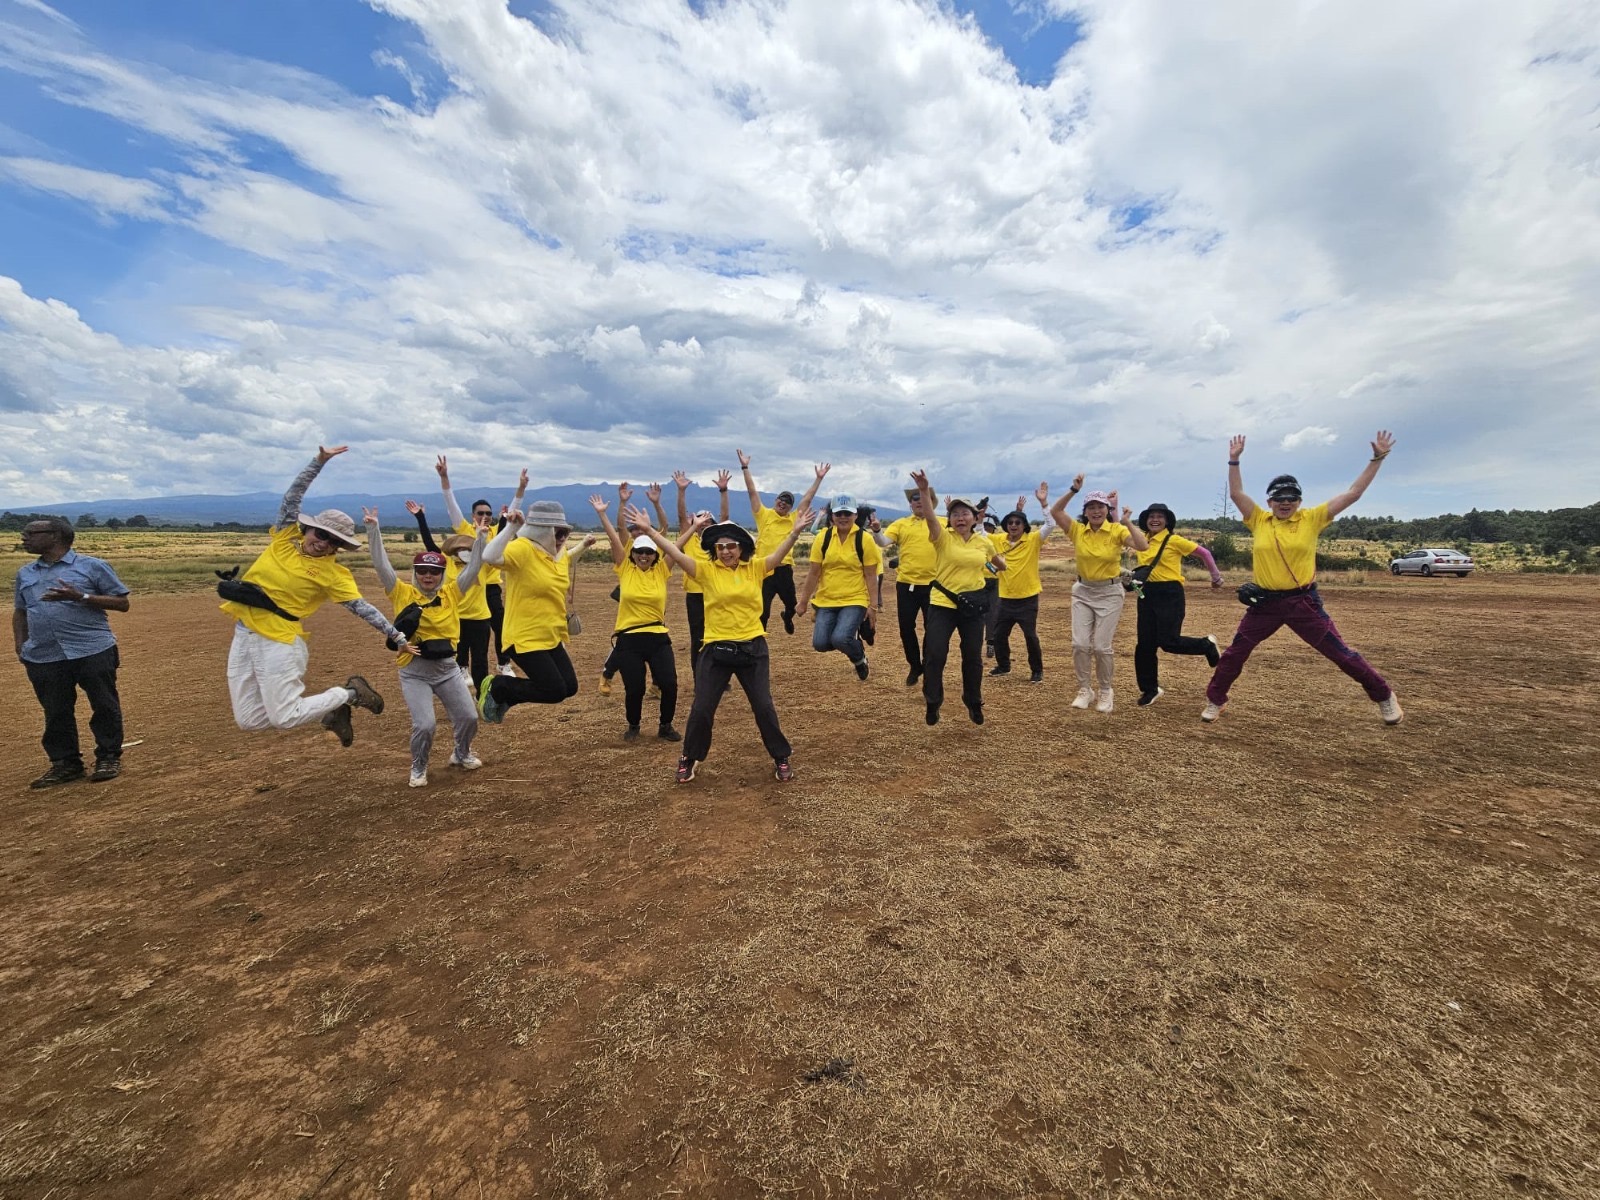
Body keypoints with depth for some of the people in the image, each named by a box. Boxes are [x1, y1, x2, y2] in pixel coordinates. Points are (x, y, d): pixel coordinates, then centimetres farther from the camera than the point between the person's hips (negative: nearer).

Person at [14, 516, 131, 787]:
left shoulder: (93, 566, 0)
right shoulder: (25, 573, 16)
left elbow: (122, 603, -2)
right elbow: (20, 611, 23)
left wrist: (80, 597, -14)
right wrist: (20, 646, 11)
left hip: (93, 652, -5)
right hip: (43, 658, 5)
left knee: (104, 706, 2)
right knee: (55, 713, 10)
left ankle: (109, 758, 15)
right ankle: (65, 764, 22)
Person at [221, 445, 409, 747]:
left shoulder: (333, 572, -8)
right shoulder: (285, 537, 4)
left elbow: (359, 606, -11)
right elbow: (292, 497, 2)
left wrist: (395, 634, -19)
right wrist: (319, 462, -7)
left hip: (277, 641, -5)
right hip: (243, 636, 6)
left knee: (284, 719, -7)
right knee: (249, 720, 8)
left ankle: (348, 694, 13)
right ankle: (328, 710, 22)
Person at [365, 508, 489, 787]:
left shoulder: (452, 593, 0)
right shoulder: (403, 593, -4)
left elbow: (473, 566, -4)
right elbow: (381, 564, -11)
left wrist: (481, 536, -12)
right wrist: (373, 529, -18)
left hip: (448, 669, 3)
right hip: (414, 672, -2)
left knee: (468, 717, 5)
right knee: (425, 724, -11)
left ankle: (462, 754, 36)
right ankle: (418, 768, 19)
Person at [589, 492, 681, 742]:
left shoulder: (661, 570, 1)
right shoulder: (625, 569, 1)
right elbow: (614, 538, -6)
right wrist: (602, 514, -12)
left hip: (658, 637, 1)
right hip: (629, 638, -1)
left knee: (669, 684, -5)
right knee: (634, 688, 2)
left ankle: (665, 726, 20)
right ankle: (633, 726, 31)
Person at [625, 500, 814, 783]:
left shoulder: (755, 568, 0)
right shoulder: (707, 570, -2)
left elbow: (780, 553, -12)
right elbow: (676, 554, -10)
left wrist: (796, 531, -29)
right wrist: (648, 530, -18)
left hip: (753, 647, 0)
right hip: (717, 648, 0)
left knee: (763, 706, 6)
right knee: (701, 708, 4)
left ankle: (781, 759, 23)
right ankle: (690, 759, 27)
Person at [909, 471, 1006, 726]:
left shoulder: (983, 542, 2)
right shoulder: (943, 538, -8)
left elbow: (996, 559, 27)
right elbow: (930, 517, -28)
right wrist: (924, 491, -39)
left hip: (973, 604, 3)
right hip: (942, 603, -2)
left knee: (973, 656, 11)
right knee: (934, 655, -3)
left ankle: (974, 703, 30)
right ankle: (932, 703, 15)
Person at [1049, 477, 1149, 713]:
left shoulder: (1117, 530, -10)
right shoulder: (1077, 529, -4)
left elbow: (1142, 546, -24)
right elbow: (1055, 511, -14)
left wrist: (1127, 522, -32)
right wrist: (1073, 490, -22)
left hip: (1109, 593, -2)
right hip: (1083, 592, 3)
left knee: (1102, 646, -1)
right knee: (1080, 644, -2)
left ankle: (1105, 692, 20)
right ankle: (1085, 690, 15)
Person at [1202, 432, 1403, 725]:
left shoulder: (1311, 519, 0)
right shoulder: (1259, 520, 2)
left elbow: (1353, 493, -1)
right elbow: (1236, 493, -3)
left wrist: (1377, 458, -3)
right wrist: (1234, 460, -10)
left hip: (1303, 602, -1)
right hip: (1265, 602, 1)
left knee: (1341, 653, 6)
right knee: (1235, 652, 4)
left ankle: (1384, 697, 27)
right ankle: (1214, 701, 19)